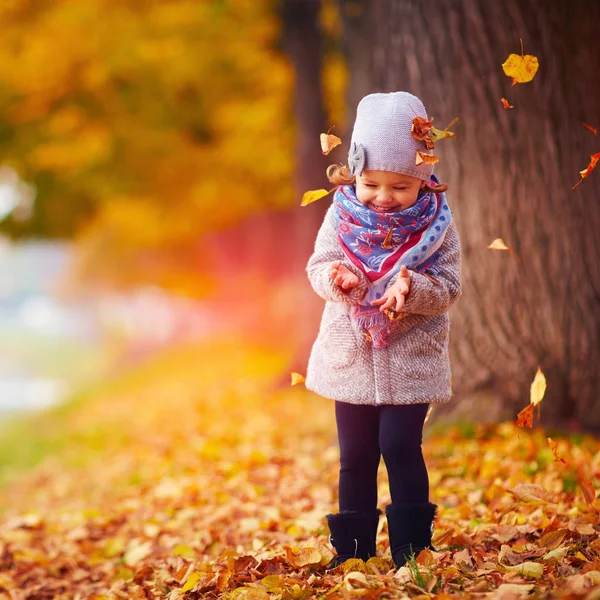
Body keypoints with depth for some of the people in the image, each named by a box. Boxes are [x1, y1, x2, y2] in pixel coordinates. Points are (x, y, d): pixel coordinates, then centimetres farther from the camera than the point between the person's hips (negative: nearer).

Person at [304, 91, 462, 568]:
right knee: (355, 456, 8)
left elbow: (448, 286, -9)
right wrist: (336, 277, -22)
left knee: (401, 447, -7)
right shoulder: (342, 216, -3)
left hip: (411, 358, -2)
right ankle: (353, 550, 20)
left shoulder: (435, 224, -8)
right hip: (351, 356, 3)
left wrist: (412, 288, -29)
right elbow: (318, 266, 1)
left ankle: (412, 545, 7)